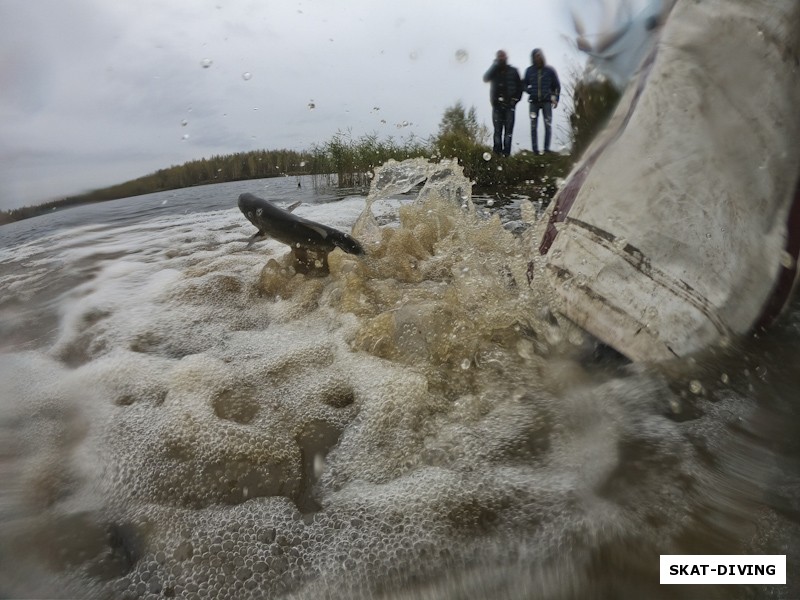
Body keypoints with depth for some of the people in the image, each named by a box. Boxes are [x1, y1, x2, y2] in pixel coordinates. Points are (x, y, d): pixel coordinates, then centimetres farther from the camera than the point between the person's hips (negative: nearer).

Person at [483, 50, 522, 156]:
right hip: (497, 105, 1)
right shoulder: (494, 71, 10)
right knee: (497, 129, 0)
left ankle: (506, 151, -4)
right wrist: (495, 65, -12)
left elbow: (519, 86, 10)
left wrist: (516, 99, 0)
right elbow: (485, 78, -9)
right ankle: (497, 151, 3)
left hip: (509, 105, -1)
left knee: (508, 129, -4)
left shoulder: (513, 71, 9)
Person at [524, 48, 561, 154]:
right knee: (534, 126, -3)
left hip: (547, 101, -1)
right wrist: (529, 91, -2)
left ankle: (547, 148, 0)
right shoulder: (529, 70, 6)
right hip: (534, 102, 1)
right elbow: (525, 84, 17)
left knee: (548, 125, -6)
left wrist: (556, 98, 5)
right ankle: (535, 149, 1)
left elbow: (557, 85, 13)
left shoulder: (550, 70, 5)